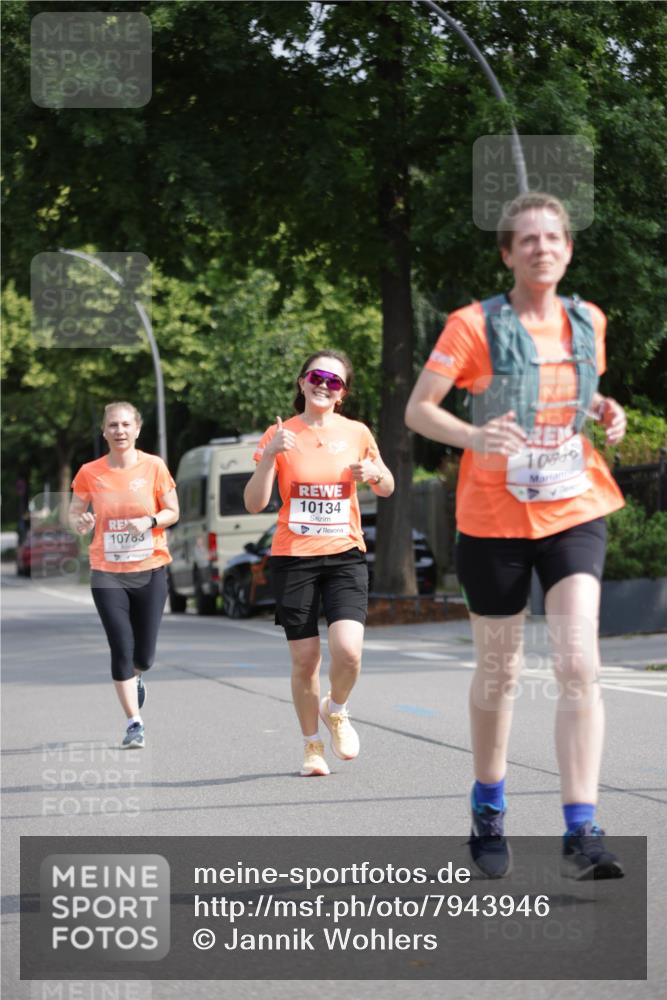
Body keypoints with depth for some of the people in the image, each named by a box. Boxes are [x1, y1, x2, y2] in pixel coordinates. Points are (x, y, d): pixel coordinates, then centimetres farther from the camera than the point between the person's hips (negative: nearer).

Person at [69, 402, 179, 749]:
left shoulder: (153, 466, -3)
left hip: (150, 569, 0)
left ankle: (136, 679, 42)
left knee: (144, 655, 4)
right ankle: (134, 723, 2)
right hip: (107, 572, 0)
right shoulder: (90, 473, -2)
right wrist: (79, 521, -18)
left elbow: (172, 512, 2)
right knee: (122, 648, -9)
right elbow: (74, 512, 6)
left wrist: (149, 521, -18)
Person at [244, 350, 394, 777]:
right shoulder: (281, 434, 1)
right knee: (305, 658, 1)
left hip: (345, 555, 0)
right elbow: (255, 504, -4)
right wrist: (270, 455, -18)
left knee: (348, 650, -17)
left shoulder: (356, 433, 4)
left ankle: (336, 710, 15)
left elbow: (387, 489, 18)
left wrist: (374, 473, -5)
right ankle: (313, 745, 21)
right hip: (293, 558, 0)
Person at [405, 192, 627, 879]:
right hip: (494, 518, -2)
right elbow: (417, 409, -10)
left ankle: (582, 832, -16)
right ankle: (488, 809, 33)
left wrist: (604, 411, 1)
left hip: (573, 512, 2)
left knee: (579, 665, -14)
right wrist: (474, 437, -29)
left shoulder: (587, 322, 5)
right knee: (498, 673, 10)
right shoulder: (475, 326, -8)